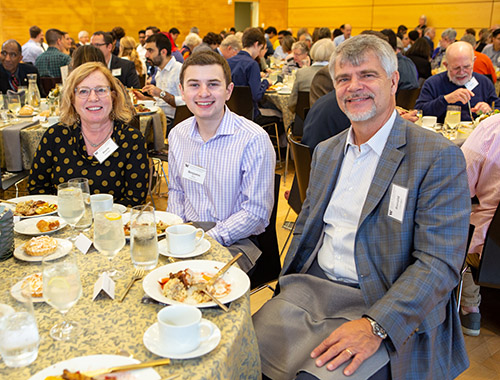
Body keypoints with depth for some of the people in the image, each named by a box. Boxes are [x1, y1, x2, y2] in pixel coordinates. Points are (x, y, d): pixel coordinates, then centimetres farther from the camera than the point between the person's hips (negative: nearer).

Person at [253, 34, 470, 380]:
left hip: (386, 309, -5)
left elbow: (439, 262, -14)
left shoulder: (440, 157, -9)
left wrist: (375, 326, -24)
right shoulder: (325, 151, 12)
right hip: (311, 288, 5)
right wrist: (288, 286, 5)